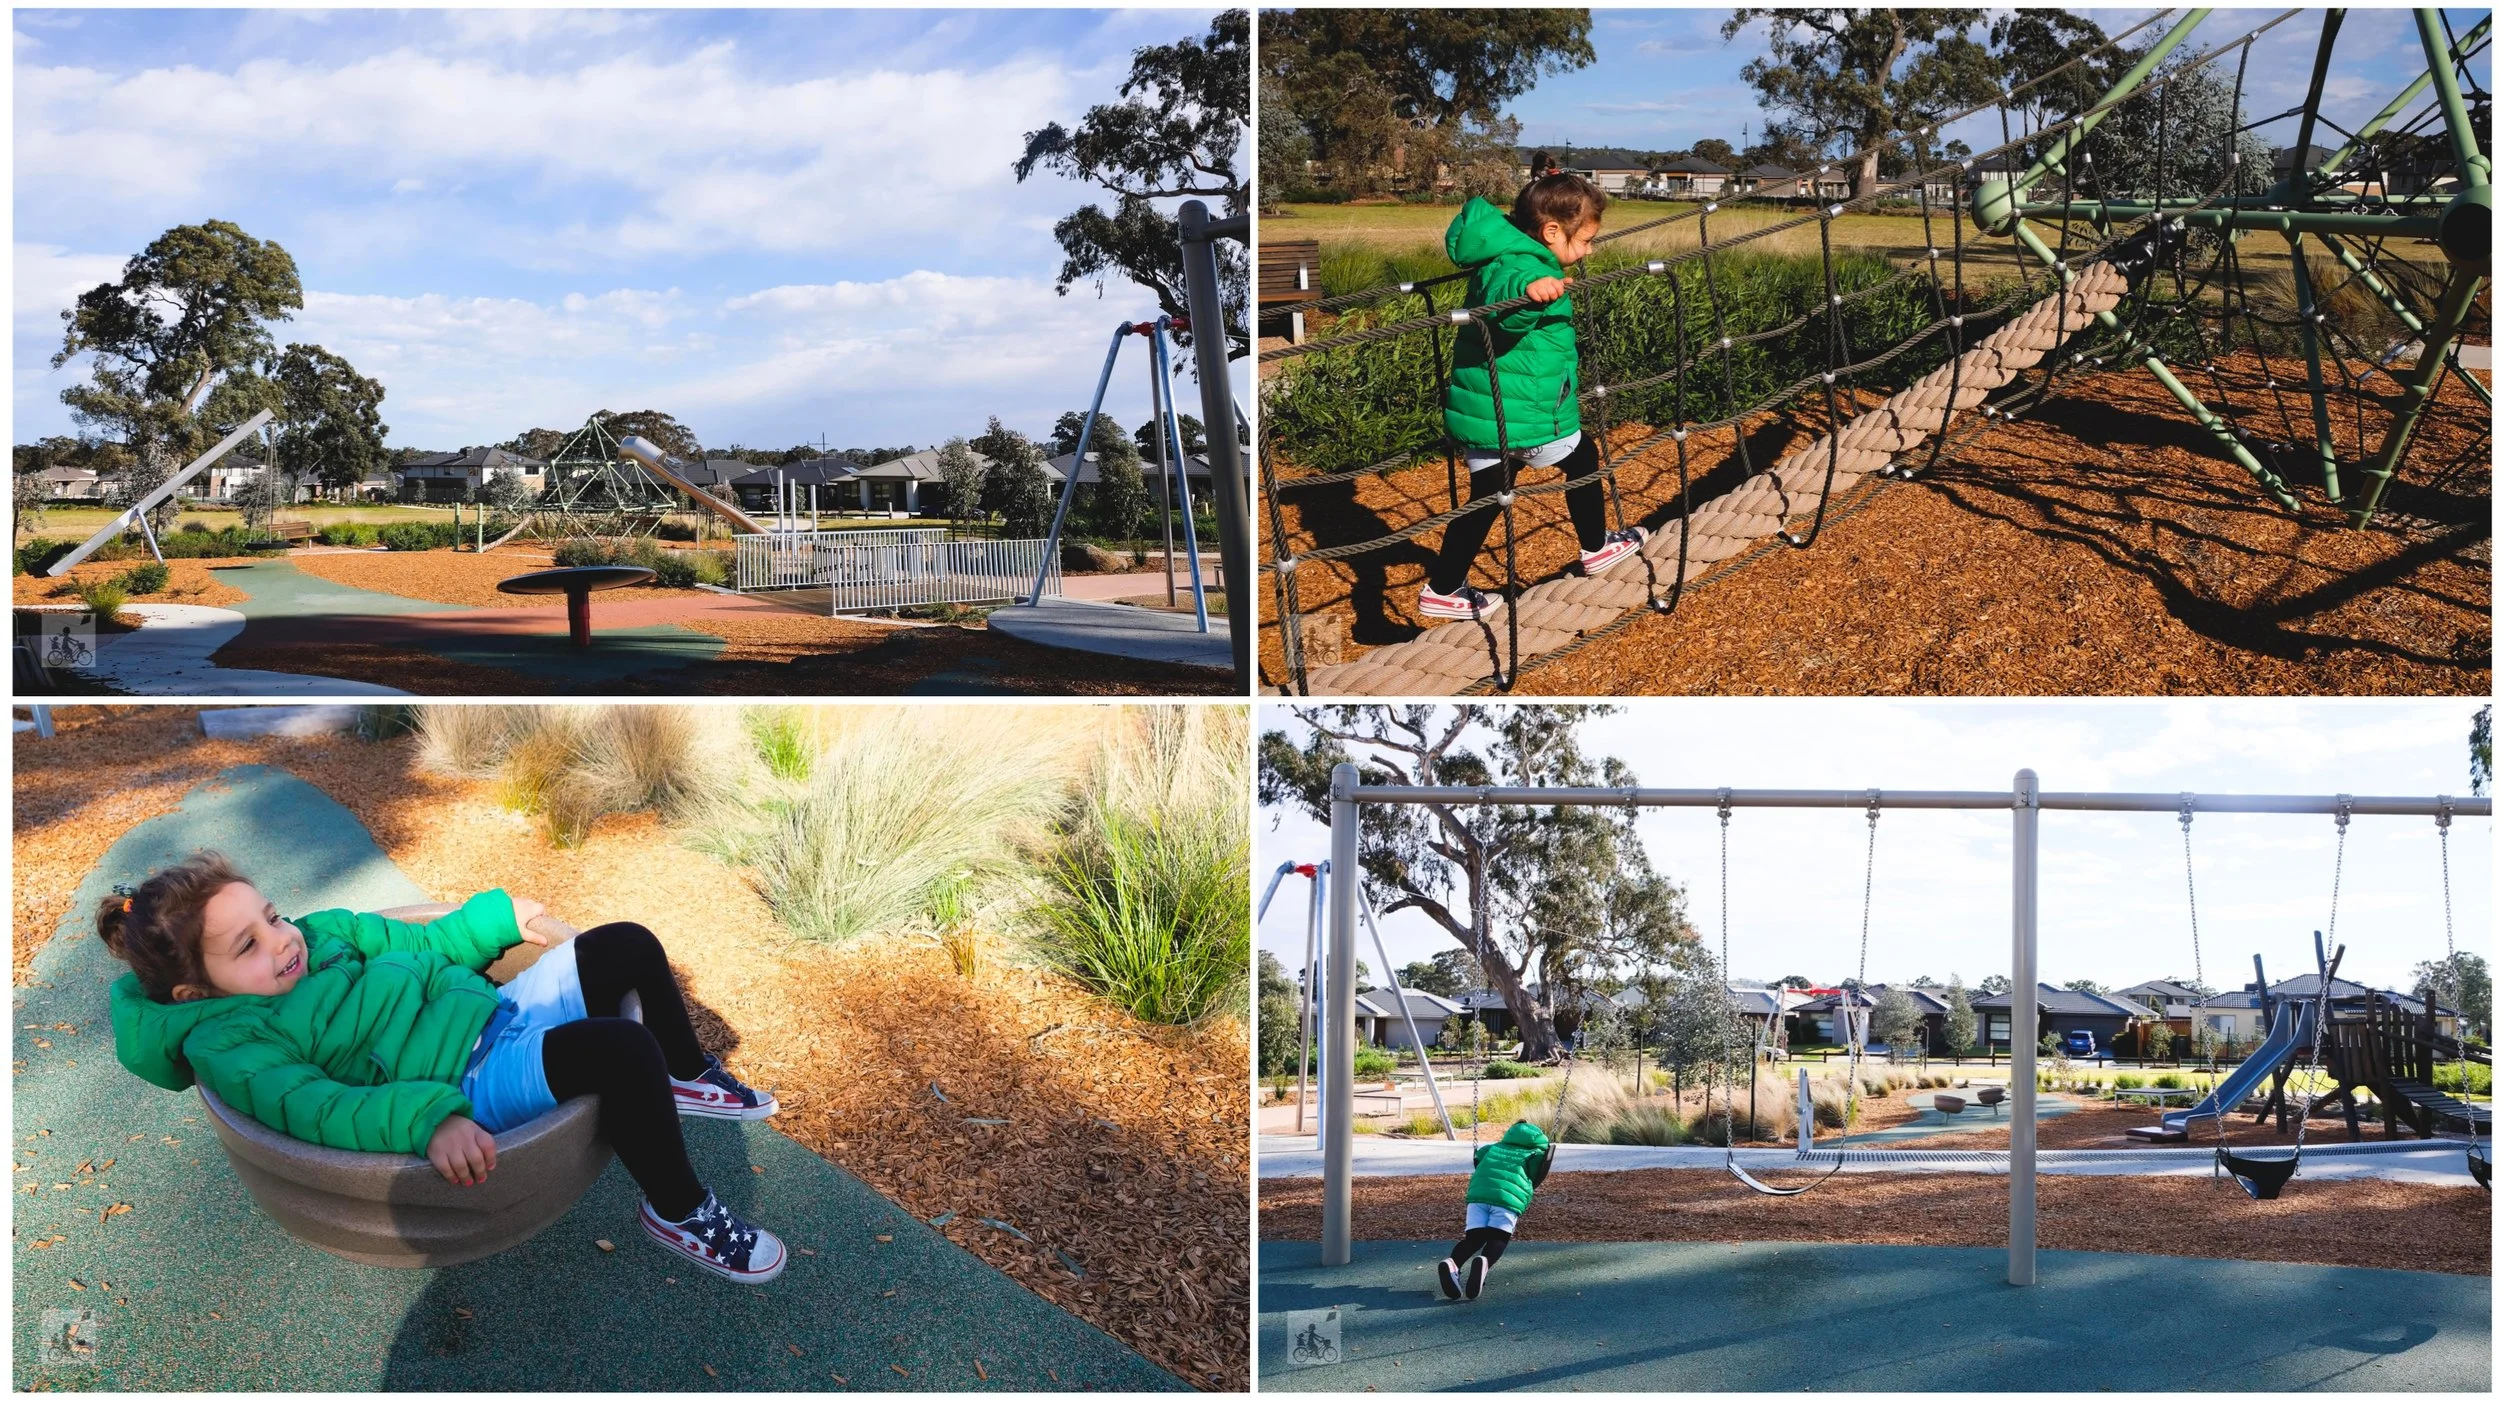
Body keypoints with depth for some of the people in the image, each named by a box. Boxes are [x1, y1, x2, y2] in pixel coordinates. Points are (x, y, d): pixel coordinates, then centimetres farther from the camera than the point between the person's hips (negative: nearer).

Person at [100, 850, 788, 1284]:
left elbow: (419, 946, 27)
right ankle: (680, 1213, -14)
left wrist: (495, 915, 23)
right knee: (622, 1049, -31)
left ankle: (687, 1077, 28)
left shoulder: (319, 934, 13)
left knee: (628, 944, 8)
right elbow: (323, 1109, -26)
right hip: (470, 1084, -9)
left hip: (496, 1009, 10)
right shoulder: (228, 1047, -11)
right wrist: (427, 1121, -40)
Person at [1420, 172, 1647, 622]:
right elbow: (1501, 299, -46)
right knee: (1583, 458, 17)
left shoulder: (1495, 256, 8)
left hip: (1478, 411, 8)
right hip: (1521, 413, -8)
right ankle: (1596, 548, 35)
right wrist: (1528, 290, -66)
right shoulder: (1524, 266, -22)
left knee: (1485, 496, 14)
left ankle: (1442, 590, 12)